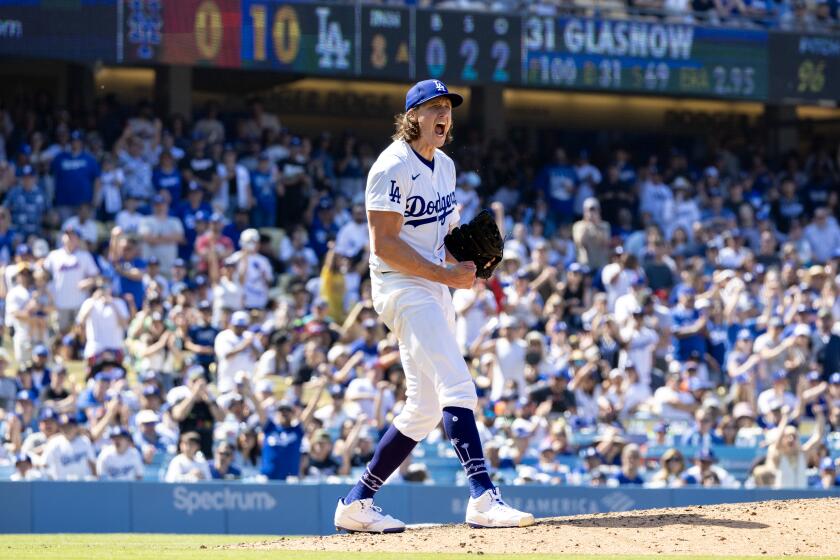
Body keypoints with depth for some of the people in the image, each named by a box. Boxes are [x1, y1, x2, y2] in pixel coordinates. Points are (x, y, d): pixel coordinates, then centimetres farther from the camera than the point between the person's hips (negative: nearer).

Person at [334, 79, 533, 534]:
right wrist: (446, 274, -20)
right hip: (402, 287, -9)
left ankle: (356, 503, 16)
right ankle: (483, 498, -30)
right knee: (457, 388, -22)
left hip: (436, 289, 9)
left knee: (424, 411, 8)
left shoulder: (445, 165, 16)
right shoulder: (393, 167, -12)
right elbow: (384, 244, -18)